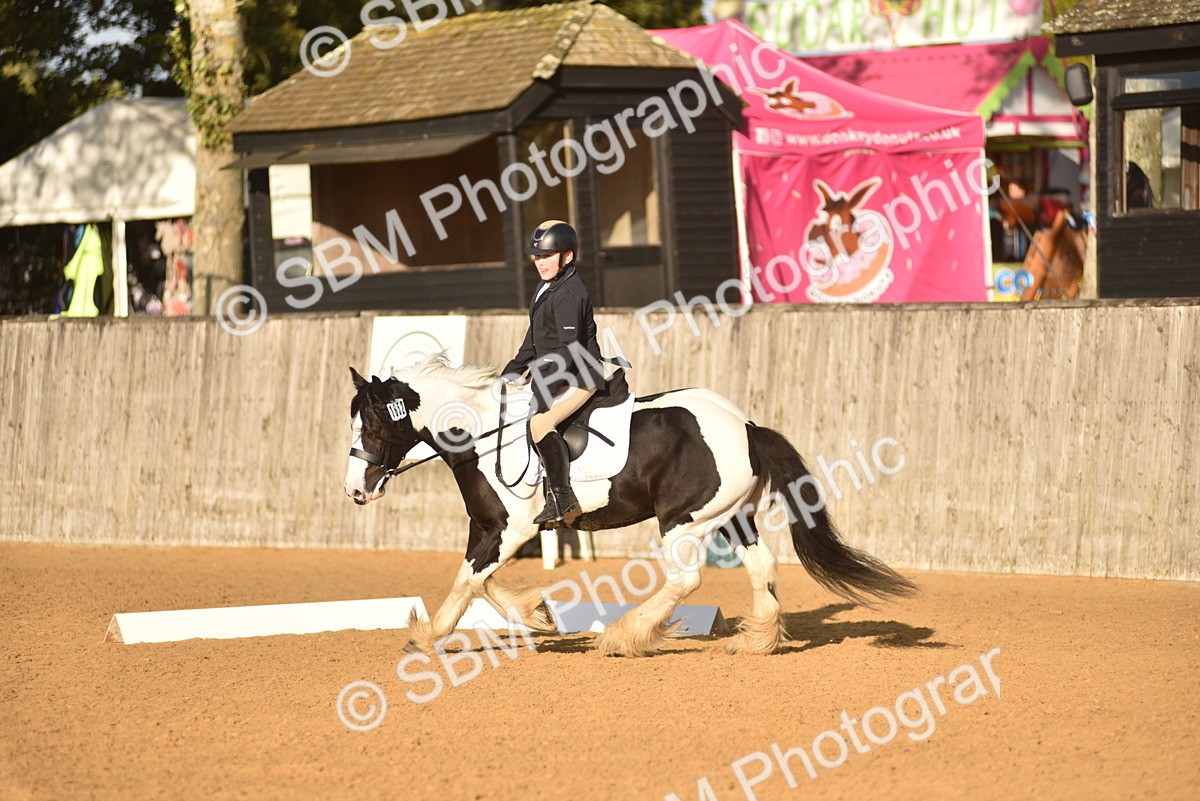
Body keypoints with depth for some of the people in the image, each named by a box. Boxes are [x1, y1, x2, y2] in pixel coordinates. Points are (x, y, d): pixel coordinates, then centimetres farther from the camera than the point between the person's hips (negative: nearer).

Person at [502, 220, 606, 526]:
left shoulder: (570, 294, -19)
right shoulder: (545, 289, 12)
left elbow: (569, 350, -25)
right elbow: (533, 342, 22)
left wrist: (543, 390, -29)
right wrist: (507, 376, 18)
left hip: (579, 377, -11)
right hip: (553, 373, 11)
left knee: (540, 422, -29)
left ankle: (562, 495, -23)